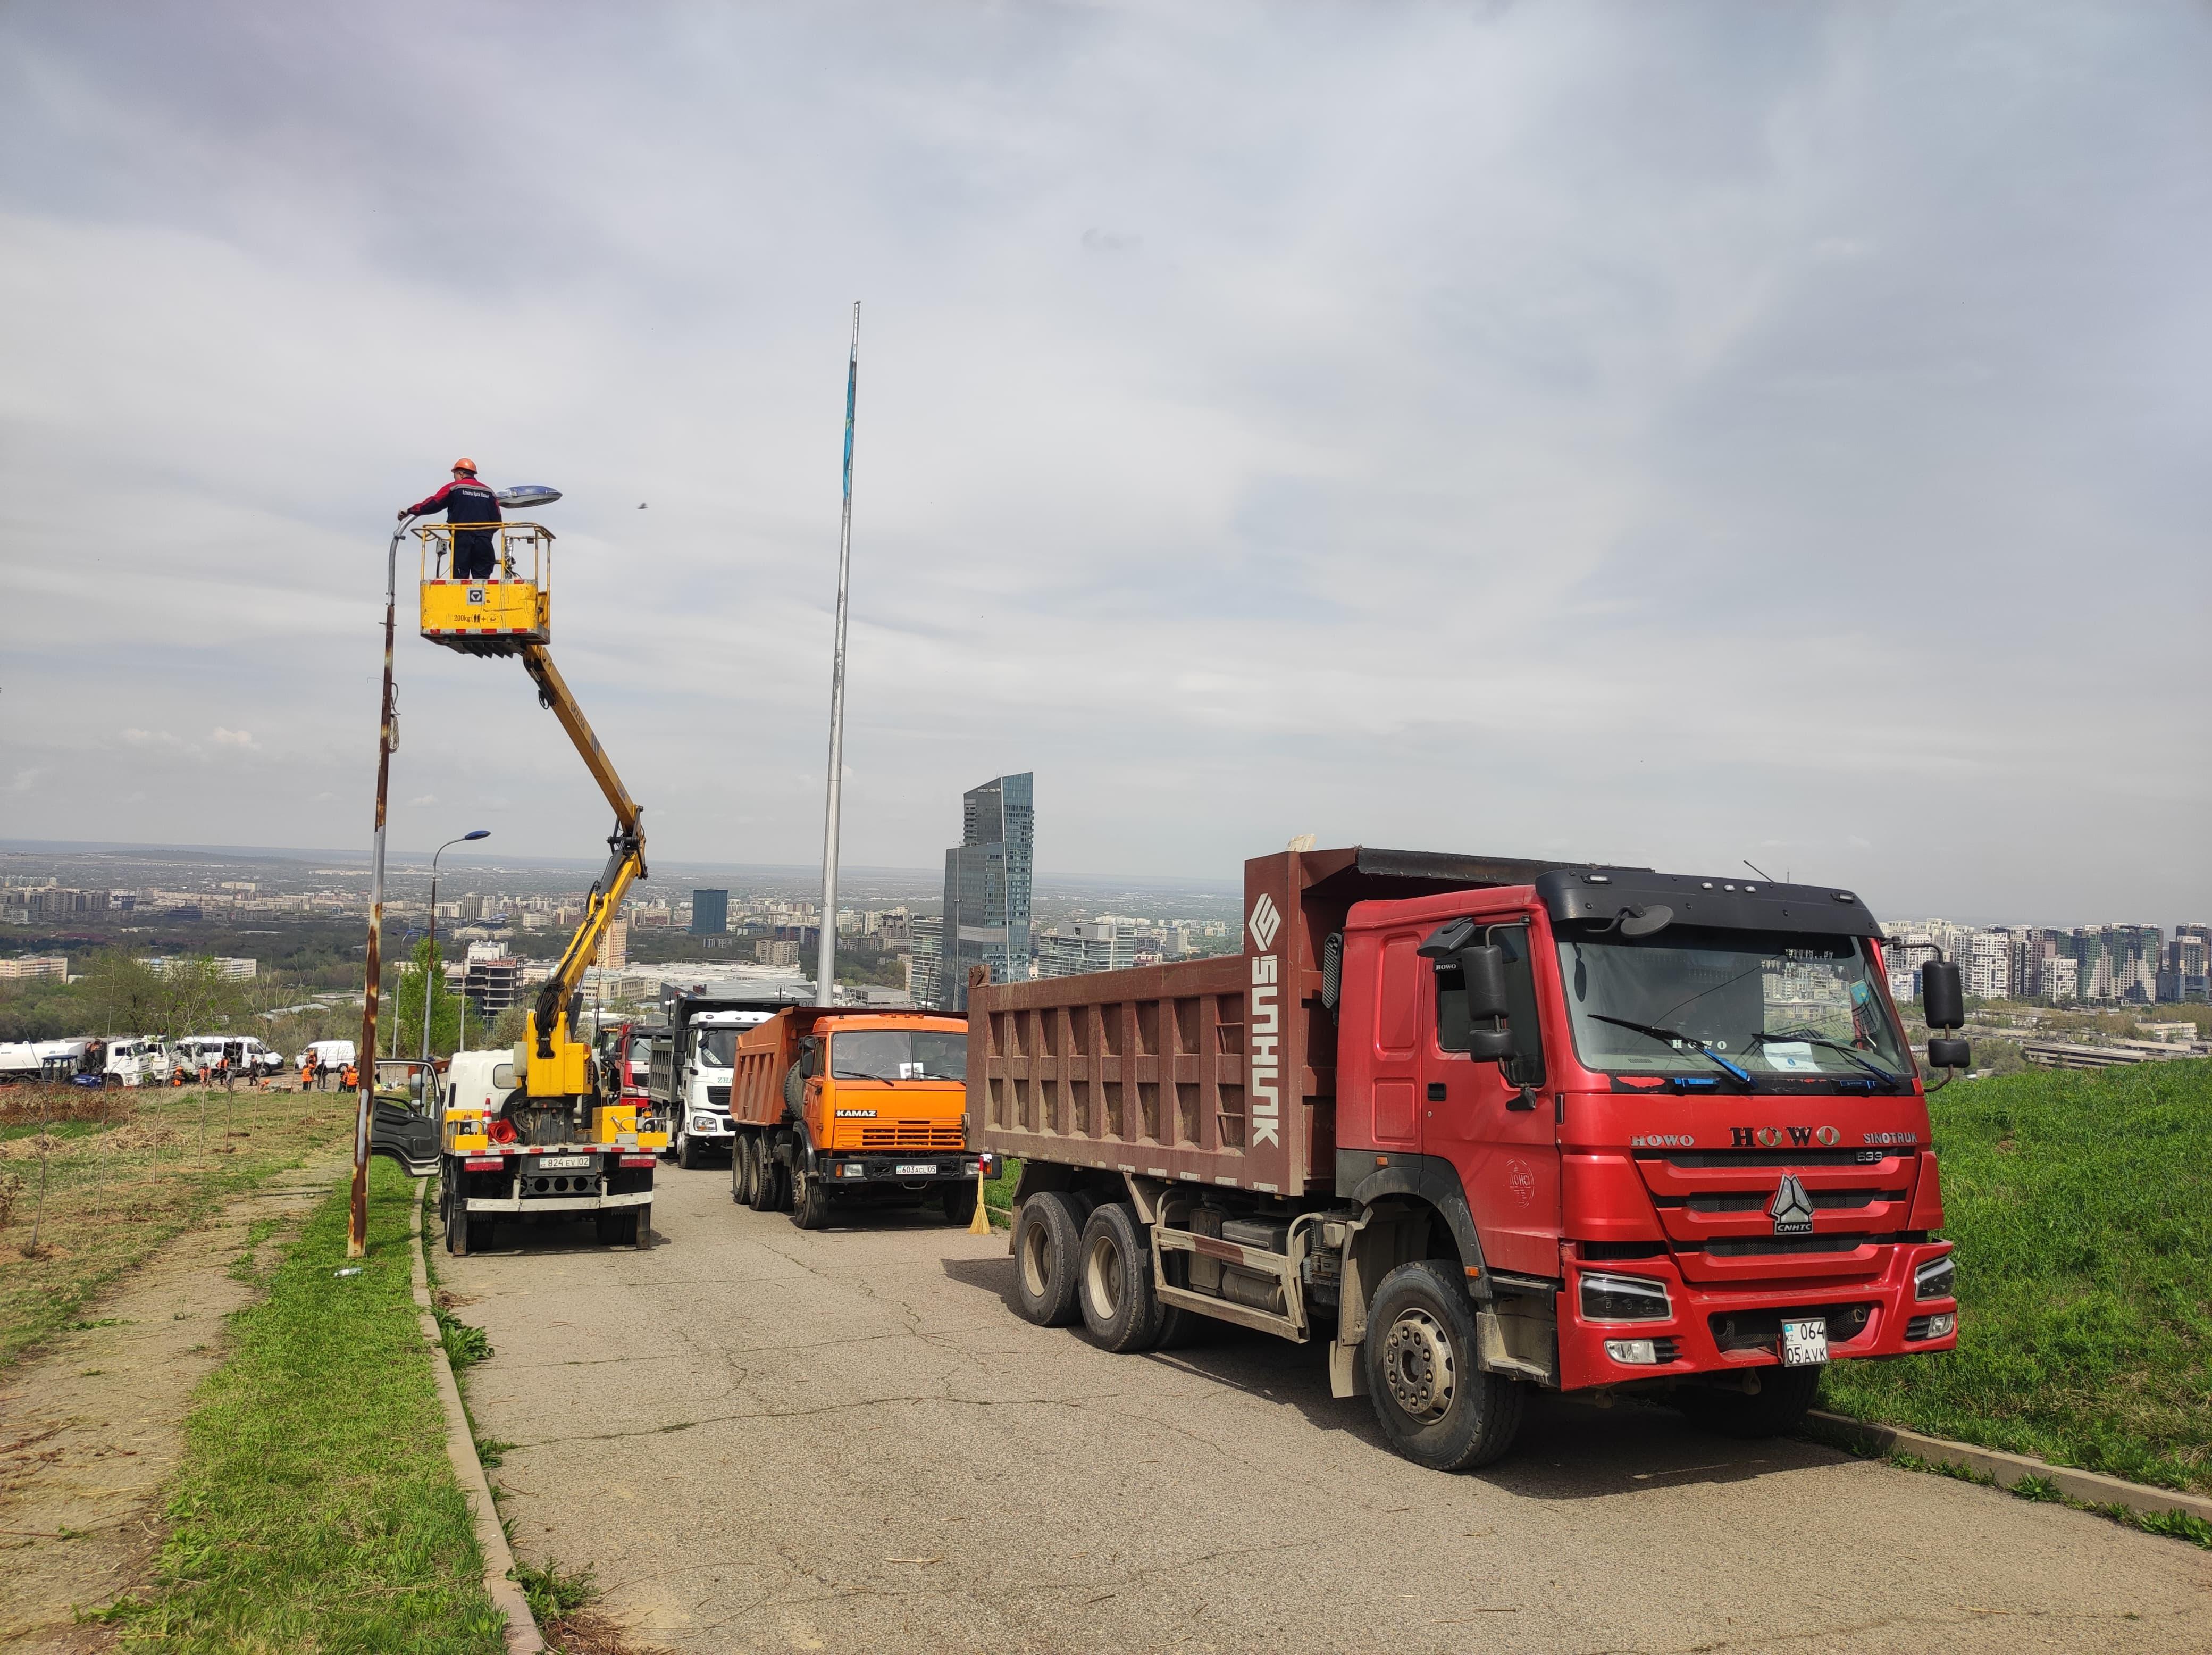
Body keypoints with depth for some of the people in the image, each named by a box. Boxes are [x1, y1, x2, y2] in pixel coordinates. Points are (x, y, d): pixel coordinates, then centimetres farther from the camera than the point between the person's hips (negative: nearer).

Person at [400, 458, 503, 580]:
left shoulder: (454, 488, 4)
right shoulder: (488, 492, 14)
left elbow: (433, 504, 1)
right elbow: (497, 520, 10)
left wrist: (409, 511, 11)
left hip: (462, 539, -2)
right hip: (484, 542, 3)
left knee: (459, 579, -1)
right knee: (483, 580, 1)